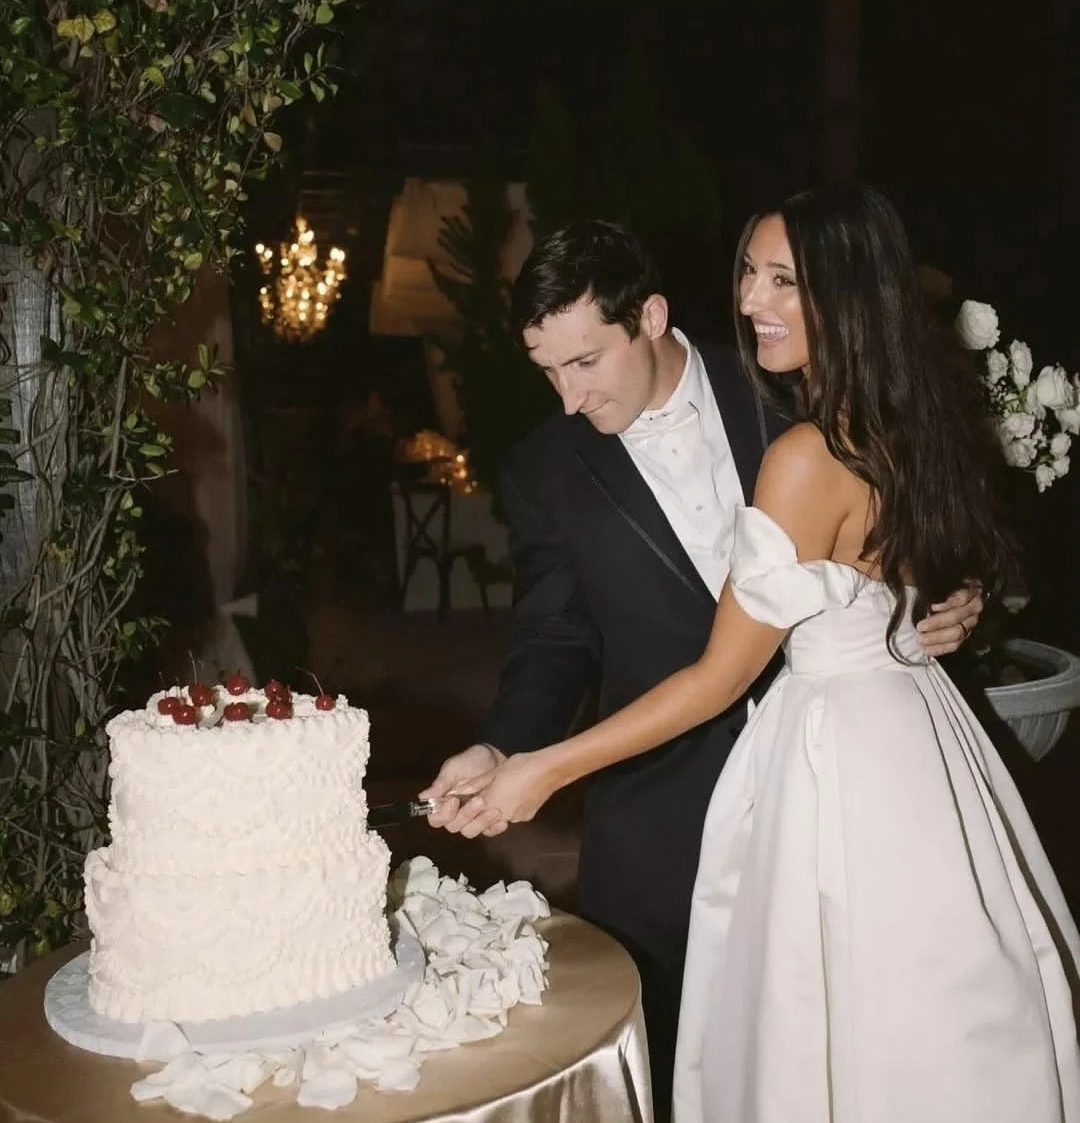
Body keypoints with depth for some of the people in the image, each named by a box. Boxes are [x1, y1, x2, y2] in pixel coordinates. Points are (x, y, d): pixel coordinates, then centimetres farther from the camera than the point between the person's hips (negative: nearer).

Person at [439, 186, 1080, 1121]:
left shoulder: (807, 456, -23)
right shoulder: (926, 415, 2)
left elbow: (721, 677, -19)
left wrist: (547, 769, -15)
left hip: (841, 755, -9)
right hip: (921, 731, 9)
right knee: (938, 1036, 22)